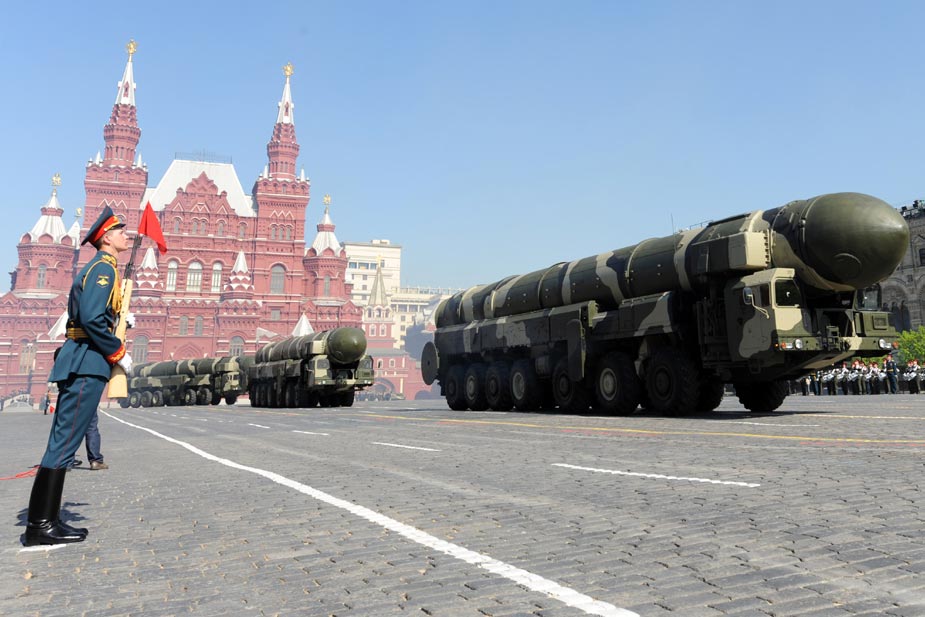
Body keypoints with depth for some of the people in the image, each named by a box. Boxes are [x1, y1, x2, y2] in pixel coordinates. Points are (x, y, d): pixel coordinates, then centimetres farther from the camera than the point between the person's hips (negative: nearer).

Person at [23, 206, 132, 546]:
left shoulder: (95, 268, 22)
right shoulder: (104, 267, -9)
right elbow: (92, 319, -21)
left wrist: (117, 320, 13)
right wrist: (120, 353, -12)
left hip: (78, 362, 10)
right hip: (88, 363, -10)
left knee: (62, 442, 9)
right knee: (65, 442, -8)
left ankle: (45, 520, 14)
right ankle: (40, 525, -4)